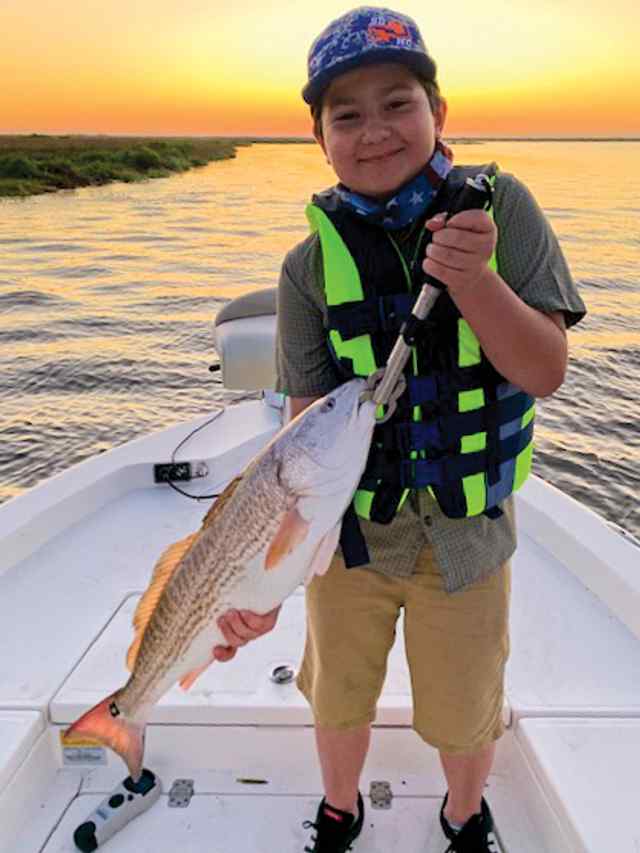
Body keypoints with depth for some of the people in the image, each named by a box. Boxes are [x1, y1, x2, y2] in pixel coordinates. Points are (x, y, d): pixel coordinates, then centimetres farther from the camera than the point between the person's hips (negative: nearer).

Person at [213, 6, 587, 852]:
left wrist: (473, 278, -32)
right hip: (349, 536, 1)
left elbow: (546, 372, -14)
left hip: (466, 537, 0)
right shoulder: (311, 266, -11)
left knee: (464, 717, 20)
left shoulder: (499, 205, -11)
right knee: (338, 699, 23)